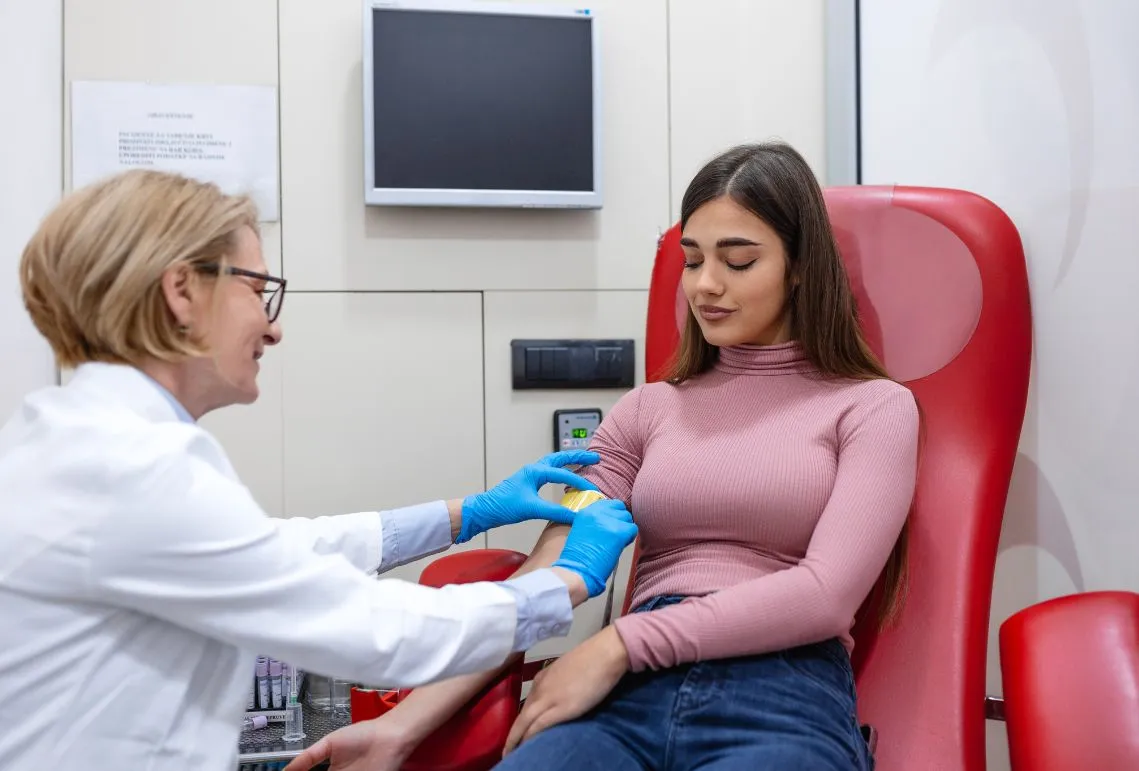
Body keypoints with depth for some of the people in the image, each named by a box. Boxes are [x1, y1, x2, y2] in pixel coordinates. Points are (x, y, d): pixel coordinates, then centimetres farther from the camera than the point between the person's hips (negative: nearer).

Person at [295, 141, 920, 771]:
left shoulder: (873, 407, 7)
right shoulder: (647, 409, 15)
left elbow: (825, 593, -6)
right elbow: (544, 581, 5)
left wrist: (620, 644, -11)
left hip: (786, 702, -2)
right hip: (633, 696, 2)